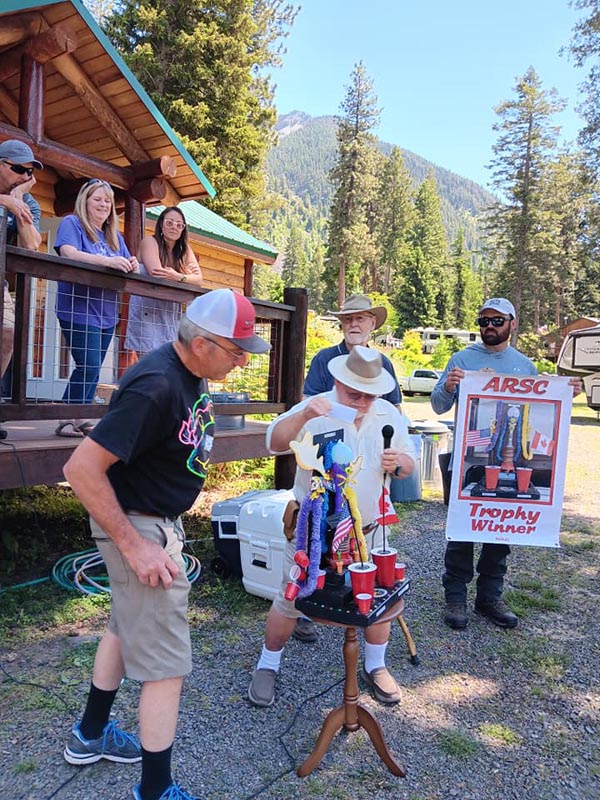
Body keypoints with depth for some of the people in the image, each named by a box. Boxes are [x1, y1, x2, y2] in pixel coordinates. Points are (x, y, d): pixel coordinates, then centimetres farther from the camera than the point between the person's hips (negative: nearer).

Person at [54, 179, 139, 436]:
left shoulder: (115, 236, 19)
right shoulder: (72, 223, -1)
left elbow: (126, 266, 12)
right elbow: (69, 253, -19)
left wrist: (132, 266, -13)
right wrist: (108, 261, -32)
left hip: (106, 314, 7)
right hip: (79, 311, -7)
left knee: (92, 370, 8)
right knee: (88, 367, -14)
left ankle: (79, 419, 16)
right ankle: (67, 419, -3)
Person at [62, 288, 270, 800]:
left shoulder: (191, 375, 0)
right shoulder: (156, 389, -29)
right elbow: (82, 469, -30)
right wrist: (135, 547, -25)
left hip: (160, 520, 10)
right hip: (138, 527, -10)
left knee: (127, 627, 26)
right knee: (167, 663, 2)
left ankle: (90, 736, 48)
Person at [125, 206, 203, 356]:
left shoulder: (185, 249, 10)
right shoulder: (150, 241, -4)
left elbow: (199, 280, -2)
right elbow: (157, 274, -18)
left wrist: (178, 277, -20)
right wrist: (186, 274, -7)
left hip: (171, 316, 5)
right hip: (146, 313, -5)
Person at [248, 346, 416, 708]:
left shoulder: (388, 414, 1)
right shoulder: (315, 410, -14)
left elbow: (409, 463, 6)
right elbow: (275, 442, -26)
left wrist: (398, 463, -19)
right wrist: (303, 415, -44)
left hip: (368, 528, 4)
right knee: (291, 600, 6)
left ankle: (376, 666, 36)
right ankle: (268, 666, 29)